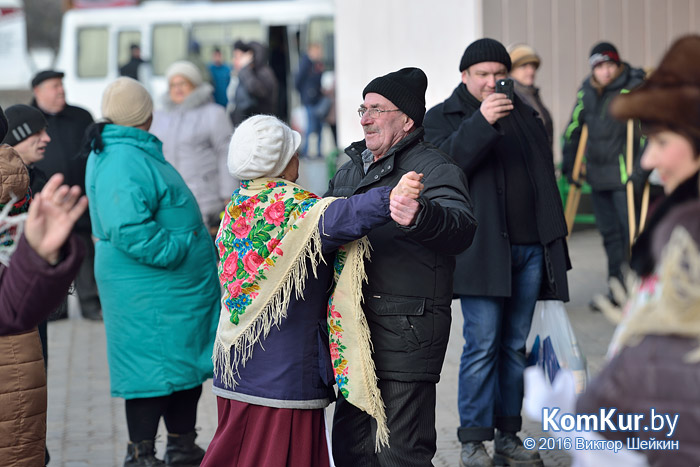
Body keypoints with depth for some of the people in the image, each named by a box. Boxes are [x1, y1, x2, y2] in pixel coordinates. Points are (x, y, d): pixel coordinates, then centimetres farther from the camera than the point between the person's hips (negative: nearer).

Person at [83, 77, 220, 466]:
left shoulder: (137, 152, 13)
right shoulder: (123, 162, -22)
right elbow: (128, 229, -31)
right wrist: (179, 251, -24)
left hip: (180, 285, 11)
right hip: (151, 292, -11)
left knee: (186, 363, 17)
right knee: (153, 367, -3)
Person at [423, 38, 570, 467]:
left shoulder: (524, 115, 18)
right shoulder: (443, 117, 1)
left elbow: (546, 179, 22)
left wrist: (555, 238, 18)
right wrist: (481, 121, -30)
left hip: (530, 249, 5)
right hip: (483, 250, -5)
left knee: (515, 346, 9)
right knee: (482, 345, -9)